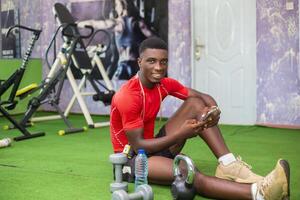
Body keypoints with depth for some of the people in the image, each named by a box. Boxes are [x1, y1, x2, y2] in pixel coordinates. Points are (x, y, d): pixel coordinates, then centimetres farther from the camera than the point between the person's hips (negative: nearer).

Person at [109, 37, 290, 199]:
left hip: (153, 146, 8)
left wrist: (214, 109, -23)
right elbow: (138, 146, -25)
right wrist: (181, 134, -31)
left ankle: (228, 165, -20)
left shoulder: (164, 84, -1)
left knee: (196, 104, -7)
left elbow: (202, 97, 3)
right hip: (133, 157, -8)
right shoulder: (127, 97, -24)